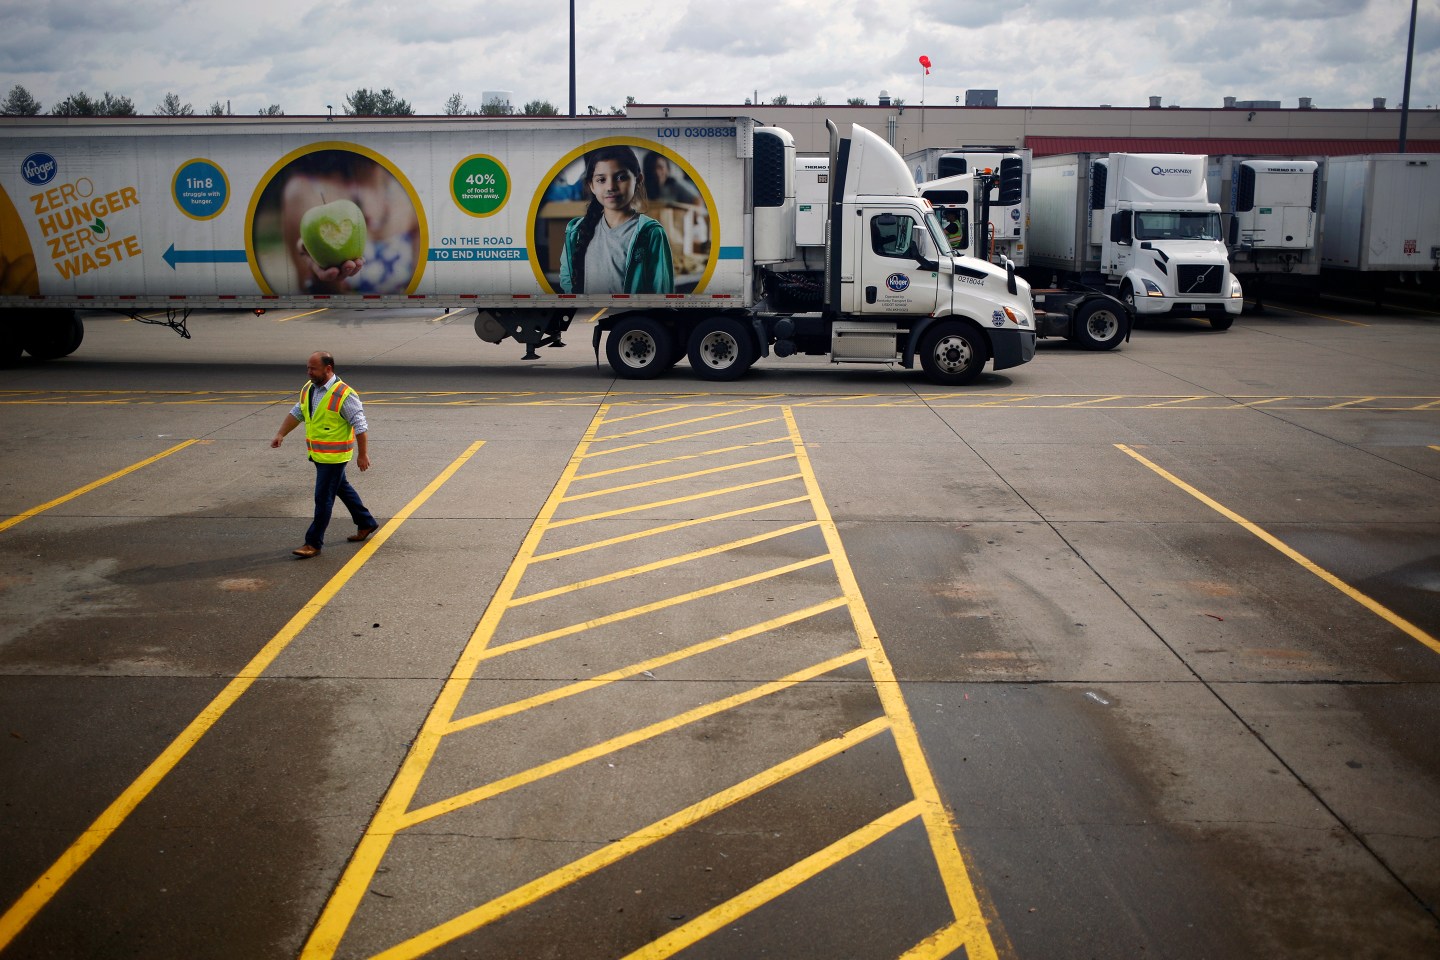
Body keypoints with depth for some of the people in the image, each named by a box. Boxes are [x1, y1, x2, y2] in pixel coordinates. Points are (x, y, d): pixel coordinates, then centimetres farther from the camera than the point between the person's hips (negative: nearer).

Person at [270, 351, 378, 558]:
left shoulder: (343, 394, -21)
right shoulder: (308, 389, 4)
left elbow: (360, 425, -19)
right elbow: (296, 413, 12)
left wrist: (363, 454, -18)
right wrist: (281, 434, 0)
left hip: (334, 456, -9)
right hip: (317, 454, 9)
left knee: (323, 498, -4)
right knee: (342, 488, 21)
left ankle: (314, 543, 3)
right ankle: (366, 523, 37)